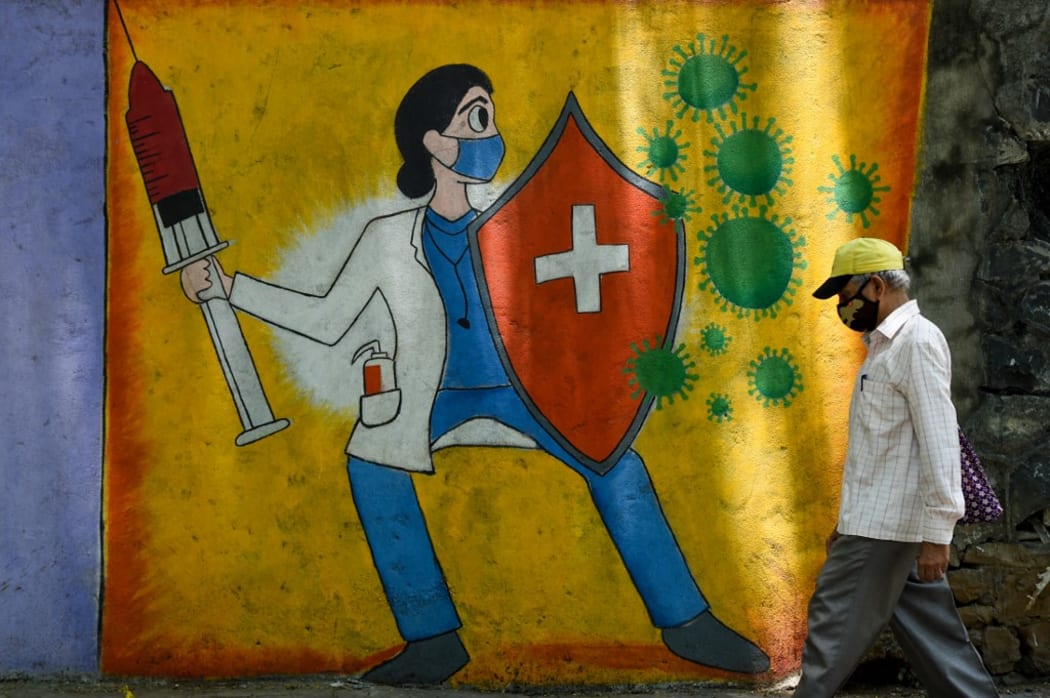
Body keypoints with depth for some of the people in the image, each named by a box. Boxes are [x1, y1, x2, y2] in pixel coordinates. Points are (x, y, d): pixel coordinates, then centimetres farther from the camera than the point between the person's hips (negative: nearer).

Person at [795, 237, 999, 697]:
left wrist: (936, 533, -23)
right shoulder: (885, 345, 17)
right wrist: (847, 521, 22)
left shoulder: (918, 341, -12)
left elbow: (938, 441, -19)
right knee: (926, 630, 9)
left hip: (887, 523, -10)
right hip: (877, 520, 10)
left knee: (835, 623, -5)